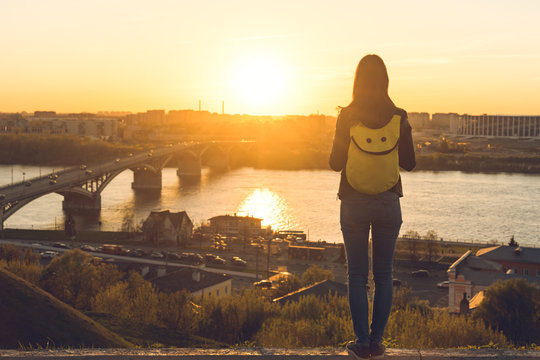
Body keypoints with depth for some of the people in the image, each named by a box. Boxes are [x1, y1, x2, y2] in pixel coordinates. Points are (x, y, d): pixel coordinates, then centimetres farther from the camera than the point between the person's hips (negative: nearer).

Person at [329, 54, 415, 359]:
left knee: (357, 275, 7)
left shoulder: (347, 117, -11)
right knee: (384, 274, 11)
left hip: (354, 204, -1)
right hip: (388, 203, 1)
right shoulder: (399, 118, -6)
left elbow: (336, 163, -5)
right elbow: (409, 164, 2)